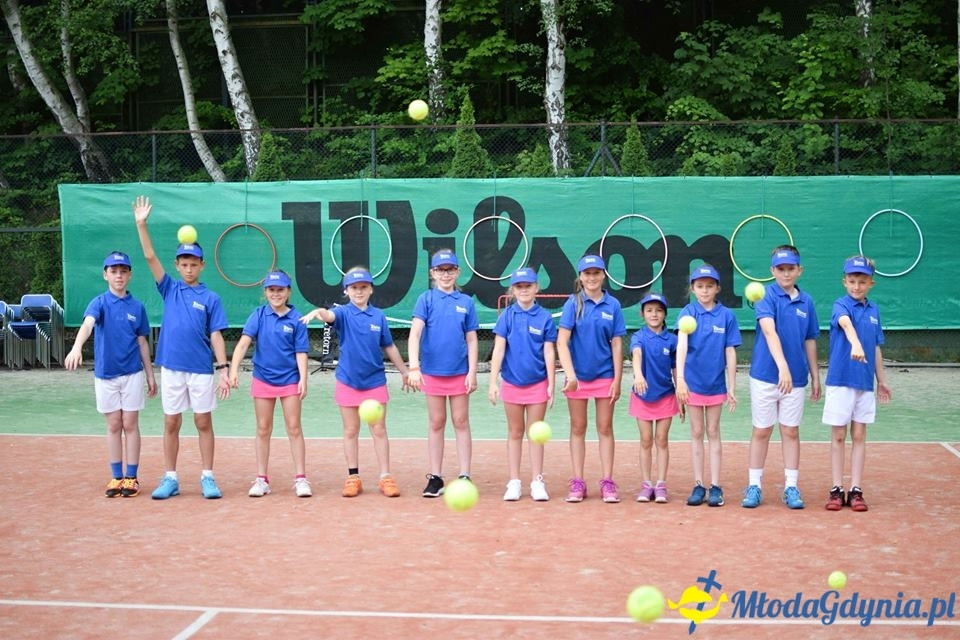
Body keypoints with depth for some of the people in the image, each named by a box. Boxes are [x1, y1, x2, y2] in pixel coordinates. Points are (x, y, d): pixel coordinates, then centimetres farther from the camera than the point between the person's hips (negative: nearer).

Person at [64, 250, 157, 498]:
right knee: (114, 426, 8)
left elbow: (142, 342, 8)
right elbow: (87, 324, -26)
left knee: (130, 425, 3)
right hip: (105, 374, 0)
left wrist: (150, 375, 9)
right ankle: (116, 477, 15)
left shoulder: (137, 307, 2)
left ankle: (131, 477, 10)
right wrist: (76, 348, -45)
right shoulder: (99, 303, -5)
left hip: (132, 374, 0)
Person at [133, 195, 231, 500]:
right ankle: (170, 479, 14)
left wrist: (223, 370, -9)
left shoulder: (210, 298, 1)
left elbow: (216, 336, -1)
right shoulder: (170, 290, 6)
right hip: (171, 368, 2)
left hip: (201, 370, -2)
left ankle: (207, 478, 12)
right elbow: (150, 257, -2)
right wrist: (141, 224, -10)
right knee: (171, 424, 7)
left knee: (204, 423, 4)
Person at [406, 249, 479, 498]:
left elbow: (471, 340, 4)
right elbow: (415, 334, -11)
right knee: (436, 424, 8)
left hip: (459, 373, 1)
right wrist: (414, 367, -23)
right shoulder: (426, 299, -2)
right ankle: (435, 478, 15)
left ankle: (465, 477, 10)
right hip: (432, 372, -1)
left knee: (461, 423, 6)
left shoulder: (466, 302, 3)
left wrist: (472, 373, -3)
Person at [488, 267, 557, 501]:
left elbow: (549, 352, -2)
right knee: (515, 433, 10)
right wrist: (493, 382, -9)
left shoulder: (545, 317, -4)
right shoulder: (507, 316, -3)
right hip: (512, 383, 1)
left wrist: (551, 384, -5)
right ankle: (514, 483, 15)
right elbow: (498, 350, -4)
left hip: (537, 383, -1)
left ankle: (537, 482, 13)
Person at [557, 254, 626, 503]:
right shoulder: (573, 303, -6)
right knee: (578, 428, 8)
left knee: (605, 428, 6)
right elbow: (561, 342, -12)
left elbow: (617, 344, 0)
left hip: (605, 375, 1)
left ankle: (607, 482, 12)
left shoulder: (612, 305, -1)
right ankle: (577, 483, 14)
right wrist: (570, 374, -22)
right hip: (577, 375, -1)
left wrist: (617, 379, -3)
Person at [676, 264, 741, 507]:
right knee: (697, 433, 8)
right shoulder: (687, 312, -8)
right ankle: (698, 485, 13)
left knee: (713, 433, 8)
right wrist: (680, 377, -37)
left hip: (716, 383, 1)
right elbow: (682, 344, -23)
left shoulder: (726, 315, -4)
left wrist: (732, 388, -4)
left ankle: (715, 487, 11)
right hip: (692, 382, 0)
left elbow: (730, 353, -3)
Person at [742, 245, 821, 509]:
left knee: (791, 432, 7)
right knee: (761, 431, 6)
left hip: (796, 377, 3)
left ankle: (791, 487, 14)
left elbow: (810, 341, 14)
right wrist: (782, 366, -38)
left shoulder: (806, 301, 6)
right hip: (765, 376, -3)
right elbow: (769, 331, -24)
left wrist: (815, 376, 14)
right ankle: (754, 486, 14)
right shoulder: (766, 296, -9)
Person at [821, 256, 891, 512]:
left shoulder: (874, 310, 9)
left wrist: (882, 380, 17)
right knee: (838, 436, 3)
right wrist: (856, 344, -51)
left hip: (865, 383, 4)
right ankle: (837, 490, 9)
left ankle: (856, 490, 11)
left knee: (859, 436, 7)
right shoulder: (841, 305, -8)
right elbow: (846, 323, -31)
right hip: (840, 381, -4)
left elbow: (876, 348, 16)